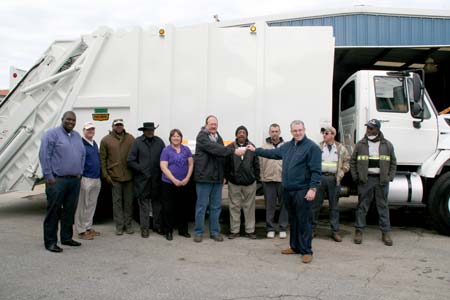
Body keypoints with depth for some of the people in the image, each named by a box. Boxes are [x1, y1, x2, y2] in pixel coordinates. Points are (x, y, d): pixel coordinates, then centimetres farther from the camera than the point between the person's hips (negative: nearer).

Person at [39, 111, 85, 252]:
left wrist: (79, 173, 11)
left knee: (70, 211, 13)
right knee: (53, 211, -2)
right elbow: (44, 156, -11)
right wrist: (49, 176, -14)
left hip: (74, 180, 7)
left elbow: (82, 155, 20)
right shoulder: (52, 134, -5)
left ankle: (67, 237, 24)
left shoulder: (77, 136, 16)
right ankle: (50, 242, 6)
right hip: (57, 180, -7)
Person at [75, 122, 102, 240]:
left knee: (92, 205, 14)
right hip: (85, 179, -8)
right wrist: (79, 177, -17)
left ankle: (88, 227, 24)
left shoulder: (95, 144, 16)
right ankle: (81, 230, 6)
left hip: (96, 179, 8)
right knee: (82, 206, -1)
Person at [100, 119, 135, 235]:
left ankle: (128, 225, 20)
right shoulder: (106, 140, 2)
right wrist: (105, 175, -3)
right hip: (114, 177, -1)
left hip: (129, 176, 1)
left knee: (129, 201, 9)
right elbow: (102, 159, 2)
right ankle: (119, 226, 14)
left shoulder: (131, 138, 5)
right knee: (117, 202, 5)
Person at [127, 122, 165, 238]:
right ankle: (145, 228, 13)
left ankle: (158, 225, 25)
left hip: (157, 179, 2)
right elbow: (130, 161, -4)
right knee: (144, 204, 4)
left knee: (157, 203, 12)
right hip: (142, 179, -2)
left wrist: (161, 170, -4)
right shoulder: (137, 142, -3)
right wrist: (141, 169, -7)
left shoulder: (159, 142, 3)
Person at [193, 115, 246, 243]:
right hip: (204, 176, -6)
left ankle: (215, 232, 18)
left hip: (217, 177, 7)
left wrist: (223, 175, 15)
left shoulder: (218, 137, 17)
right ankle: (198, 232, 10)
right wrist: (234, 151, -29)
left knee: (216, 206, 9)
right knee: (201, 206, 1)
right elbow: (215, 149, -23)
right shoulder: (202, 136, -7)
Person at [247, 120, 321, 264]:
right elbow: (272, 153, 27)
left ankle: (306, 251, 7)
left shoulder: (312, 147, -9)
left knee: (303, 221, -2)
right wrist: (255, 150, 30)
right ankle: (295, 247, 28)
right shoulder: (287, 146, 14)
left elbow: (316, 170, -14)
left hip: (302, 191, -7)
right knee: (293, 220, 16)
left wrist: (313, 188, -20)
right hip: (288, 190, 7)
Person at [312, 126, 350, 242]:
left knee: (334, 206, 6)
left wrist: (341, 173, 0)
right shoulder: (318, 147, 6)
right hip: (320, 177, 0)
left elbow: (346, 162, 12)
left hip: (334, 179, 0)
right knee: (316, 204, 2)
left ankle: (335, 231, 13)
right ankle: (311, 228, 12)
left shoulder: (341, 148, 7)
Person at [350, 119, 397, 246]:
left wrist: (390, 177, 3)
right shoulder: (360, 144, 3)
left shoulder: (387, 145, 5)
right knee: (362, 206, 3)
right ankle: (359, 231, 12)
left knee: (383, 206, 7)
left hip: (382, 180, 1)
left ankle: (385, 233, 16)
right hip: (365, 179, -1)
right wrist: (356, 177, 0)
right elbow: (353, 161, 7)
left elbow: (393, 163, 11)